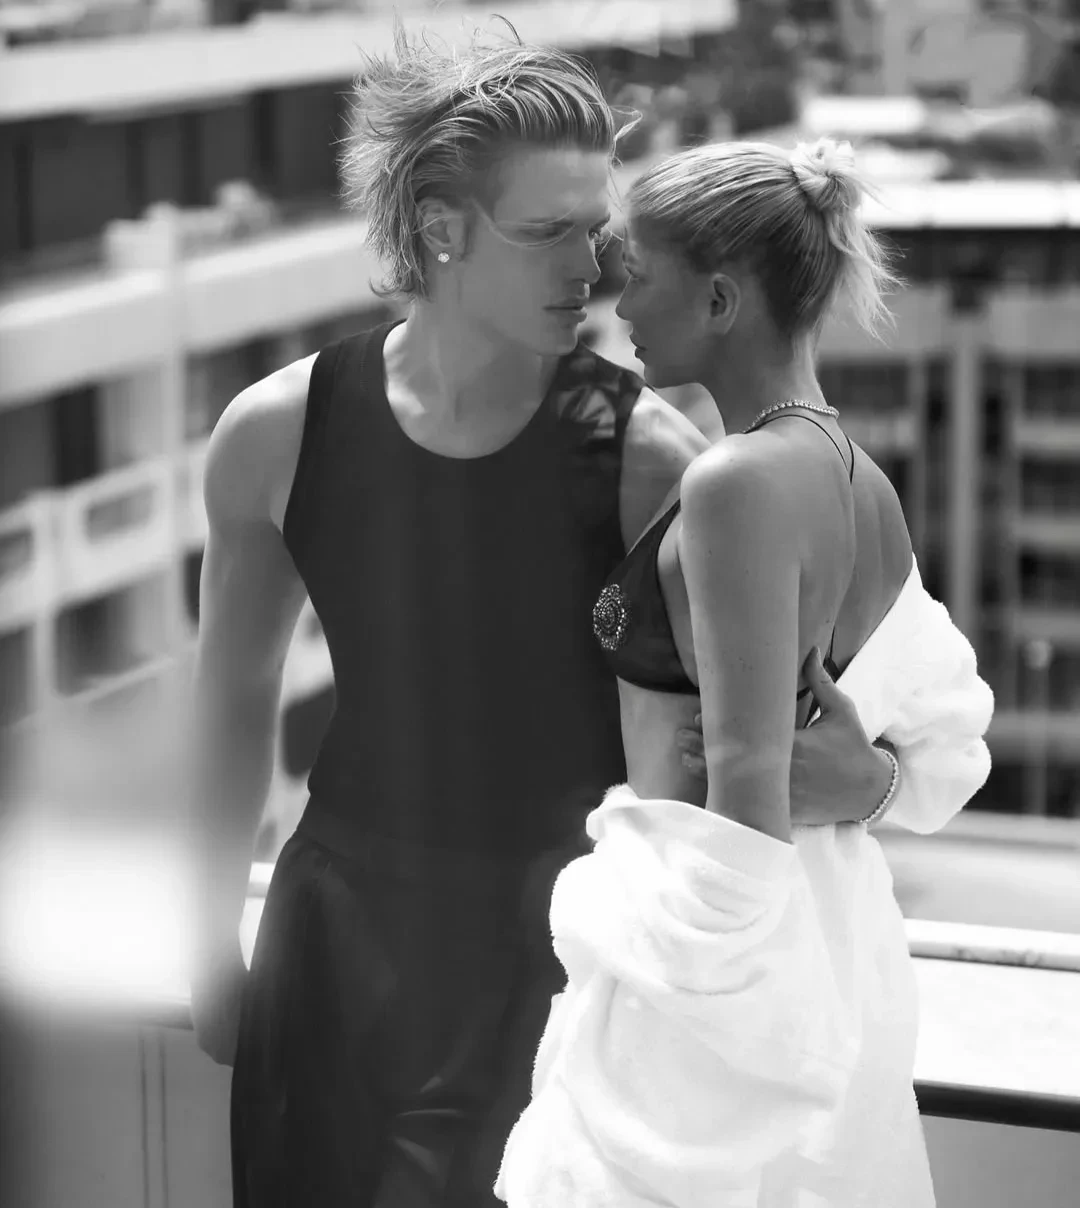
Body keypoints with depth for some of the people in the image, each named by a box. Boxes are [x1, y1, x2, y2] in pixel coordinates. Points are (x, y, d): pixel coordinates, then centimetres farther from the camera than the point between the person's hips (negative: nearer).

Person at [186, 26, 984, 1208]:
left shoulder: (640, 453, -14)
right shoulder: (275, 434, -7)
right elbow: (235, 689, 10)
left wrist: (865, 782, -32)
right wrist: (213, 940, 16)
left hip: (561, 935, -2)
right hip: (343, 934, 2)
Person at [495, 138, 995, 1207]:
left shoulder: (739, 485, -20)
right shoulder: (863, 485, 6)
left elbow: (746, 814, -23)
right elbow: (946, 740, 18)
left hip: (716, 957, -9)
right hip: (839, 927, 9)